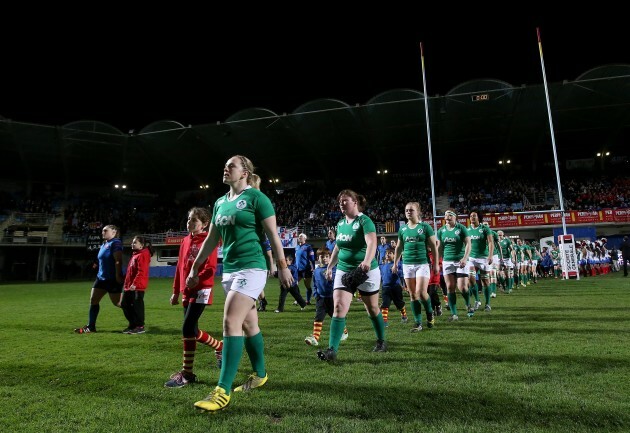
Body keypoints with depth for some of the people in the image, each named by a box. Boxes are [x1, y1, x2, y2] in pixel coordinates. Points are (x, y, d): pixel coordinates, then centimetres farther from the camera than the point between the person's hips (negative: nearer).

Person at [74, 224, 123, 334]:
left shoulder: (115, 243, -14)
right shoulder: (104, 245, 16)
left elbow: (118, 261, -21)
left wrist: (118, 275, -25)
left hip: (113, 279, -9)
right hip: (101, 277, 9)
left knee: (118, 303, -2)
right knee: (93, 299, 4)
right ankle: (91, 326, 12)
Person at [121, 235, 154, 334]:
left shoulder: (143, 255, -13)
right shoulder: (135, 254, 18)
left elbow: (141, 272, -21)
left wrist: (135, 284, -26)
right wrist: (127, 284, 21)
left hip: (137, 286, -10)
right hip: (129, 285, 10)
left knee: (137, 306, -4)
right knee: (125, 304, 14)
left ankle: (140, 326, 7)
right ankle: (132, 325, 24)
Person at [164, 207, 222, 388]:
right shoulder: (185, 241, 13)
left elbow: (210, 269, -15)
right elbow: (180, 267, 16)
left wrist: (193, 282, -24)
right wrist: (176, 291, 15)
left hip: (201, 291, -8)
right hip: (187, 292, 8)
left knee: (187, 328, -11)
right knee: (192, 330, 13)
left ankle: (187, 373, 2)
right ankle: (220, 347, 36)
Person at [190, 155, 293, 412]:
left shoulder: (256, 198, -6)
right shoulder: (220, 203, 14)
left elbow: (273, 235, -8)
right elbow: (211, 239, 20)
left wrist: (283, 266, -10)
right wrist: (195, 268, 21)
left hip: (251, 268, -7)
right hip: (229, 270, 8)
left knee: (231, 322, -14)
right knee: (248, 324, 15)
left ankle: (223, 391, -7)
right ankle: (260, 375, 30)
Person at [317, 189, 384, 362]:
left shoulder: (364, 221, -14)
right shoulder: (341, 223, 7)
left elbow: (372, 242, -31)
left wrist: (367, 261, -48)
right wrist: (330, 266, 21)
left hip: (366, 271, -5)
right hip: (344, 270, 5)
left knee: (372, 308, 12)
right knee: (339, 307, -9)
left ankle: (381, 341, 36)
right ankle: (332, 350, -9)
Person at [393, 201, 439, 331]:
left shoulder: (425, 227, -2)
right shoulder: (402, 228, 9)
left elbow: (433, 246, 0)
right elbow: (399, 247, 18)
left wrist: (436, 264, -3)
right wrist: (395, 263, 16)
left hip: (423, 263, -4)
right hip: (407, 264, 4)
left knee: (421, 292, -13)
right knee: (413, 295, 5)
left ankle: (430, 314, 16)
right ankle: (418, 323, 14)